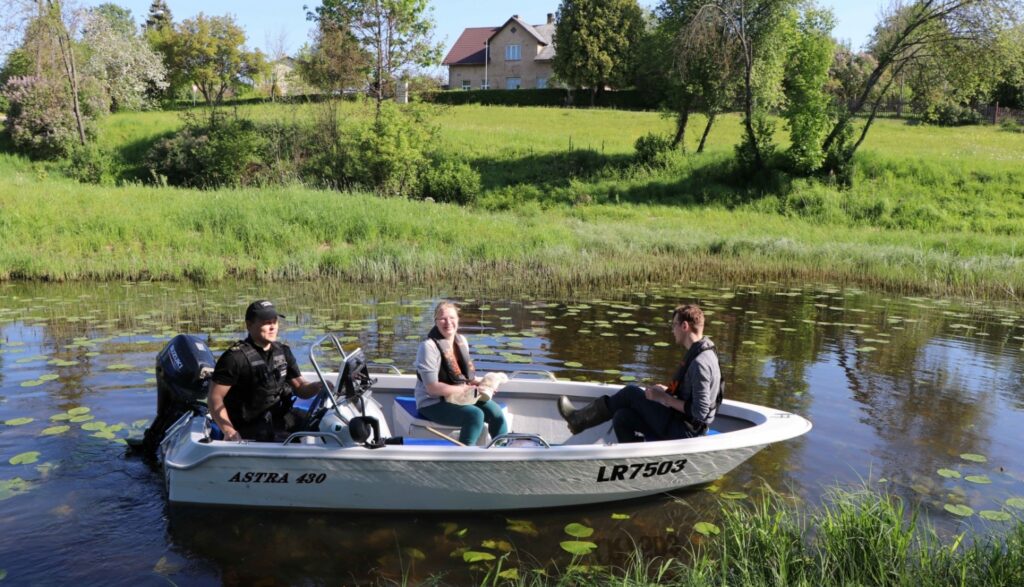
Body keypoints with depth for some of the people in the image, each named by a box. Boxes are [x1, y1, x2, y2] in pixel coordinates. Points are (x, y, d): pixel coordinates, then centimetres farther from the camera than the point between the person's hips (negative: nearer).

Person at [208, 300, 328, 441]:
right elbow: (214, 398, -12)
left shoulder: (283, 352, 8)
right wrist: (229, 431, -24)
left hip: (278, 423, 6)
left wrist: (320, 386, -14)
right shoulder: (235, 357, -12)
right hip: (247, 433, -6)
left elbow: (300, 388, 8)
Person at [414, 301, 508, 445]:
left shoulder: (461, 340, 5)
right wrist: (464, 389, -20)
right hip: (433, 403, -7)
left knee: (495, 411, -11)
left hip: (459, 396, 7)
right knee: (475, 415, -27)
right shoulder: (428, 346, -19)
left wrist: (480, 383, -7)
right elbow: (432, 388, -22)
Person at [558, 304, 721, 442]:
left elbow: (700, 411, -25)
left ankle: (580, 418, 7)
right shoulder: (696, 353, 10)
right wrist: (667, 390, 5)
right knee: (622, 418, -2)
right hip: (681, 425, 9)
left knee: (631, 393, -5)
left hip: (683, 431, -9)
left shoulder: (700, 363, -22)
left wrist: (664, 398, -17)